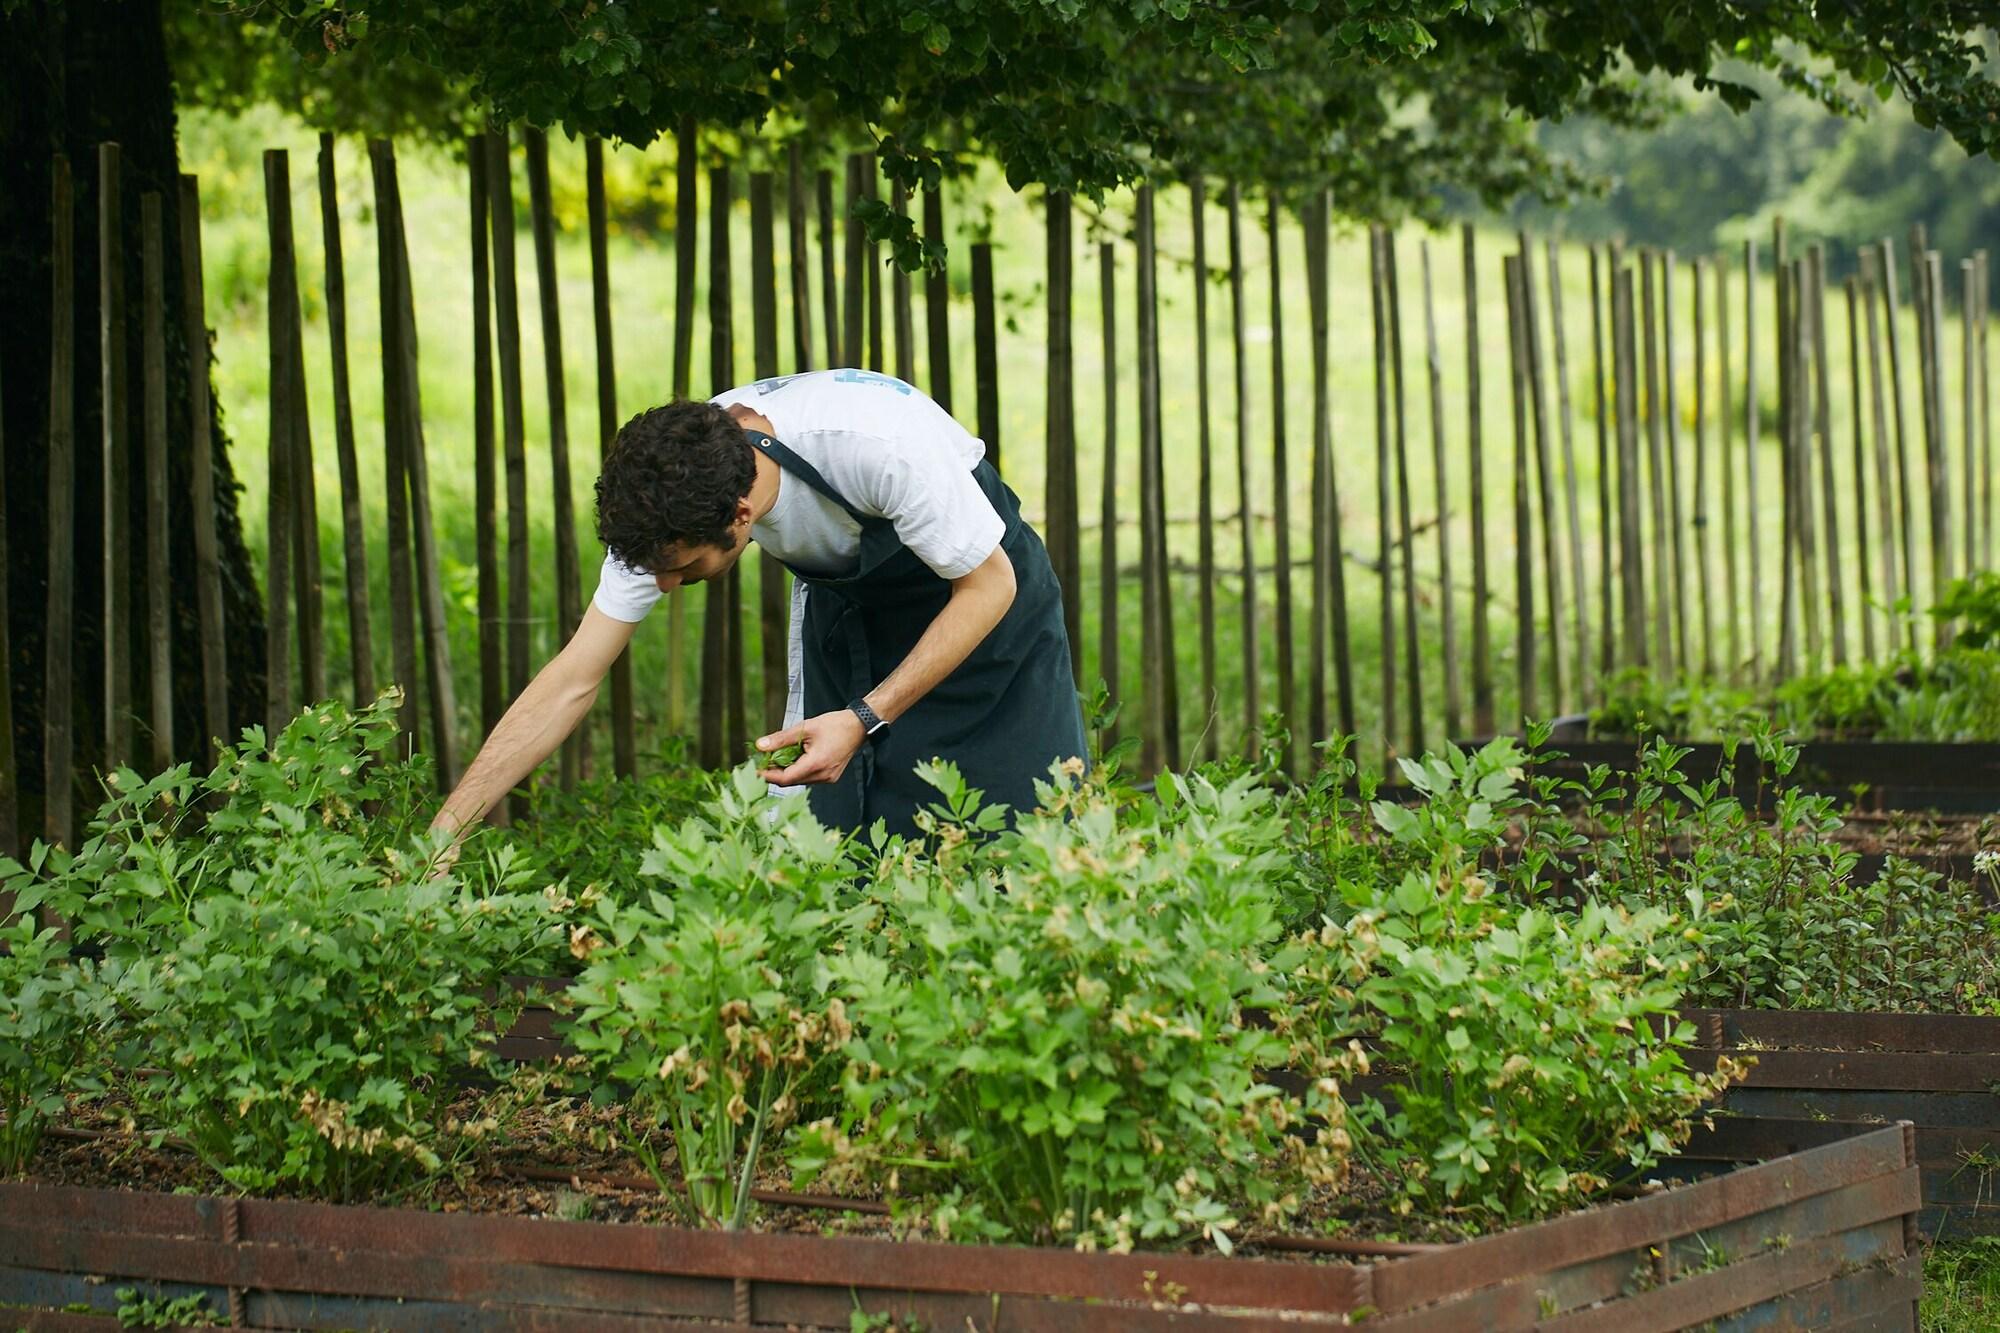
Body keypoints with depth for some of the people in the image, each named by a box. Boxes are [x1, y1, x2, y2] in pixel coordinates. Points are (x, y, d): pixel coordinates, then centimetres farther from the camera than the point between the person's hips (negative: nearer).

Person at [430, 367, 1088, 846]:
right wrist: (443, 832, -27)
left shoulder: (879, 444, -42)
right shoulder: (663, 500, -26)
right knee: (839, 825, -7)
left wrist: (864, 721, -34)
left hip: (971, 587, -4)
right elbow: (572, 681, -21)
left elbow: (991, 585, -26)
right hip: (843, 599, 4)